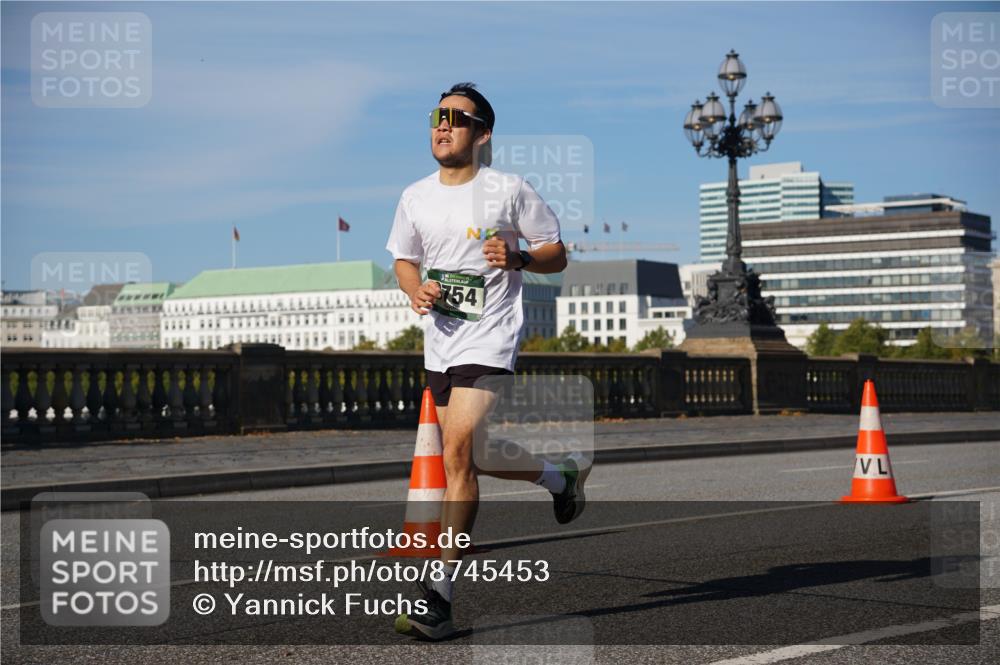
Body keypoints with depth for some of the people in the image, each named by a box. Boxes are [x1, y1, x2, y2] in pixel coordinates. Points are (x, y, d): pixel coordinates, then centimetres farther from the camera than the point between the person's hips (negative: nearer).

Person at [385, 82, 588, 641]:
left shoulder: (510, 191, -5)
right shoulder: (416, 197, 8)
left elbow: (557, 255, 2)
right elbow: (403, 259, 21)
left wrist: (517, 258, -18)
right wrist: (416, 289, -1)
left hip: (490, 338, -6)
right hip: (440, 341, 7)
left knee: (458, 452, -20)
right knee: (472, 459, 13)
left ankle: (439, 596, -17)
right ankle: (562, 477, 41)